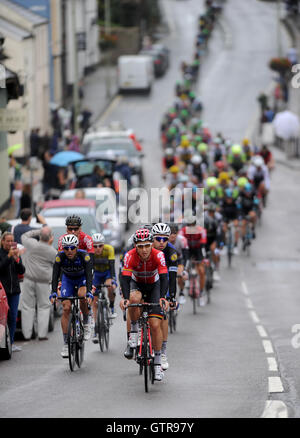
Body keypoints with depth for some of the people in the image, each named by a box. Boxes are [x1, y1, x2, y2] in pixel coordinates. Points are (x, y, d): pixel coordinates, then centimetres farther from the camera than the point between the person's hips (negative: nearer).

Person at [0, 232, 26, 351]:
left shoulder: (16, 253, 11)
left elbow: (22, 271, 4)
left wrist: (17, 259, -12)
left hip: (14, 290, 4)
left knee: (13, 317, 2)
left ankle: (10, 343, 8)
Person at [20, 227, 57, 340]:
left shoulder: (32, 244, -10)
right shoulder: (52, 252, -8)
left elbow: (24, 236, 10)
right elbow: (57, 266, 8)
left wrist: (38, 232, 10)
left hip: (29, 279, 0)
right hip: (43, 282, 0)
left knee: (27, 306, 6)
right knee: (43, 307, 9)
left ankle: (27, 334, 5)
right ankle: (42, 334, 3)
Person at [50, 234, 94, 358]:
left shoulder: (84, 256, -32)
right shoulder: (60, 257, -27)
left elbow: (89, 275, -38)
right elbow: (55, 276, -30)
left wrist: (89, 292, -51)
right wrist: (53, 293, -43)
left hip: (83, 279, -1)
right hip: (68, 279, 1)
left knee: (82, 295, -32)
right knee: (66, 308, -12)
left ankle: (86, 323, -6)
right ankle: (66, 343, -7)